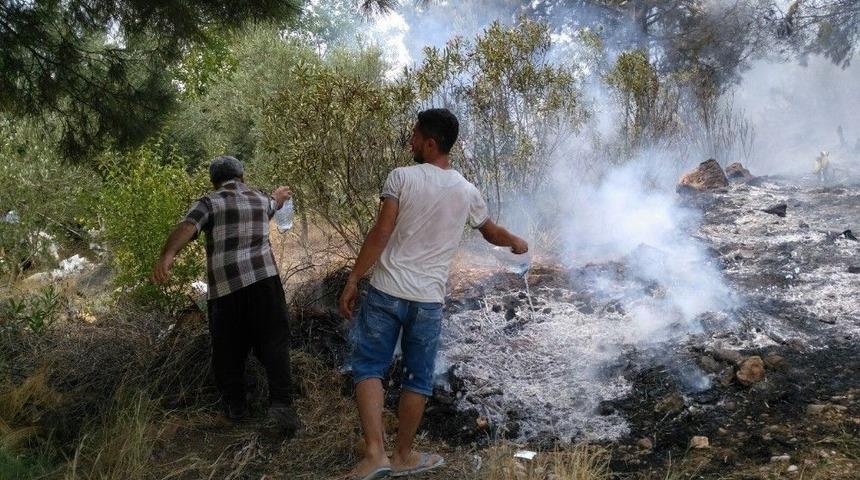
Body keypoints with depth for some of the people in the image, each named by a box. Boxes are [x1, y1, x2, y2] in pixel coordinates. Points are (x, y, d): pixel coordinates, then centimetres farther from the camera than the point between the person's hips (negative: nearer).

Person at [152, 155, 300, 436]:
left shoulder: (210, 203, 6)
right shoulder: (260, 200, 18)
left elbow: (186, 228, -14)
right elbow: (272, 203, 45)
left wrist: (166, 257, -29)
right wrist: (279, 195, 68)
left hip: (224, 286, -1)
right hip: (263, 279, 1)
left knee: (227, 349, 14)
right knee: (274, 343, 2)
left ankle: (235, 406, 23)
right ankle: (280, 404, -13)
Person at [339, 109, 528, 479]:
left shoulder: (402, 177, -7)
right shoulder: (467, 192, 5)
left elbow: (380, 234, -12)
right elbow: (492, 233, 21)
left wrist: (353, 279, -6)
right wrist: (517, 243, 43)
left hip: (386, 292, -2)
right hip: (428, 300, 2)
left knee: (368, 367, 8)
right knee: (418, 379, 13)